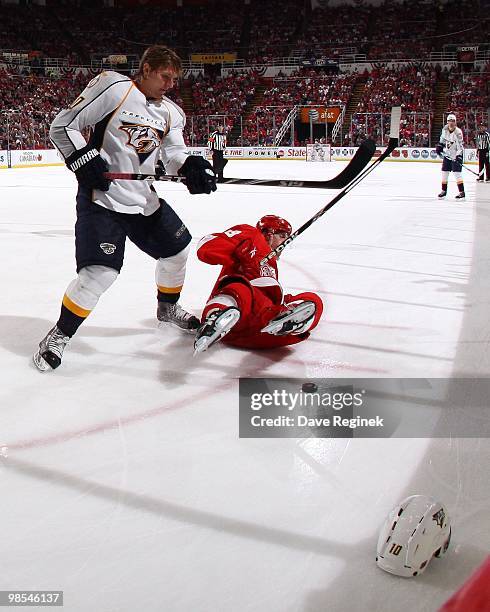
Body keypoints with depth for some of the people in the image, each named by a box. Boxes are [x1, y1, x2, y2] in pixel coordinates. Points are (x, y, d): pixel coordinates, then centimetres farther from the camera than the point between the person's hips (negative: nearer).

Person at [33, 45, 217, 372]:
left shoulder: (170, 113, 10)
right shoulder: (113, 88, -11)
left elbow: (175, 154, 1)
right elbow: (62, 126, -9)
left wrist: (193, 167, -21)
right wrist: (84, 161, -22)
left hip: (144, 200, 8)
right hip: (102, 198, -8)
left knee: (177, 247, 16)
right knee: (101, 272, -18)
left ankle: (168, 308, 41)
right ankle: (59, 336, 1)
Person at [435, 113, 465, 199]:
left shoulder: (458, 132, -20)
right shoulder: (445, 129, -2)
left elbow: (460, 146, -23)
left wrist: (459, 156, -31)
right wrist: (439, 146, 11)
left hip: (456, 155, -6)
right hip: (447, 154, 6)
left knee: (457, 173, -13)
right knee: (444, 172, 7)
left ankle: (461, 192, -11)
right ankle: (444, 191, 19)